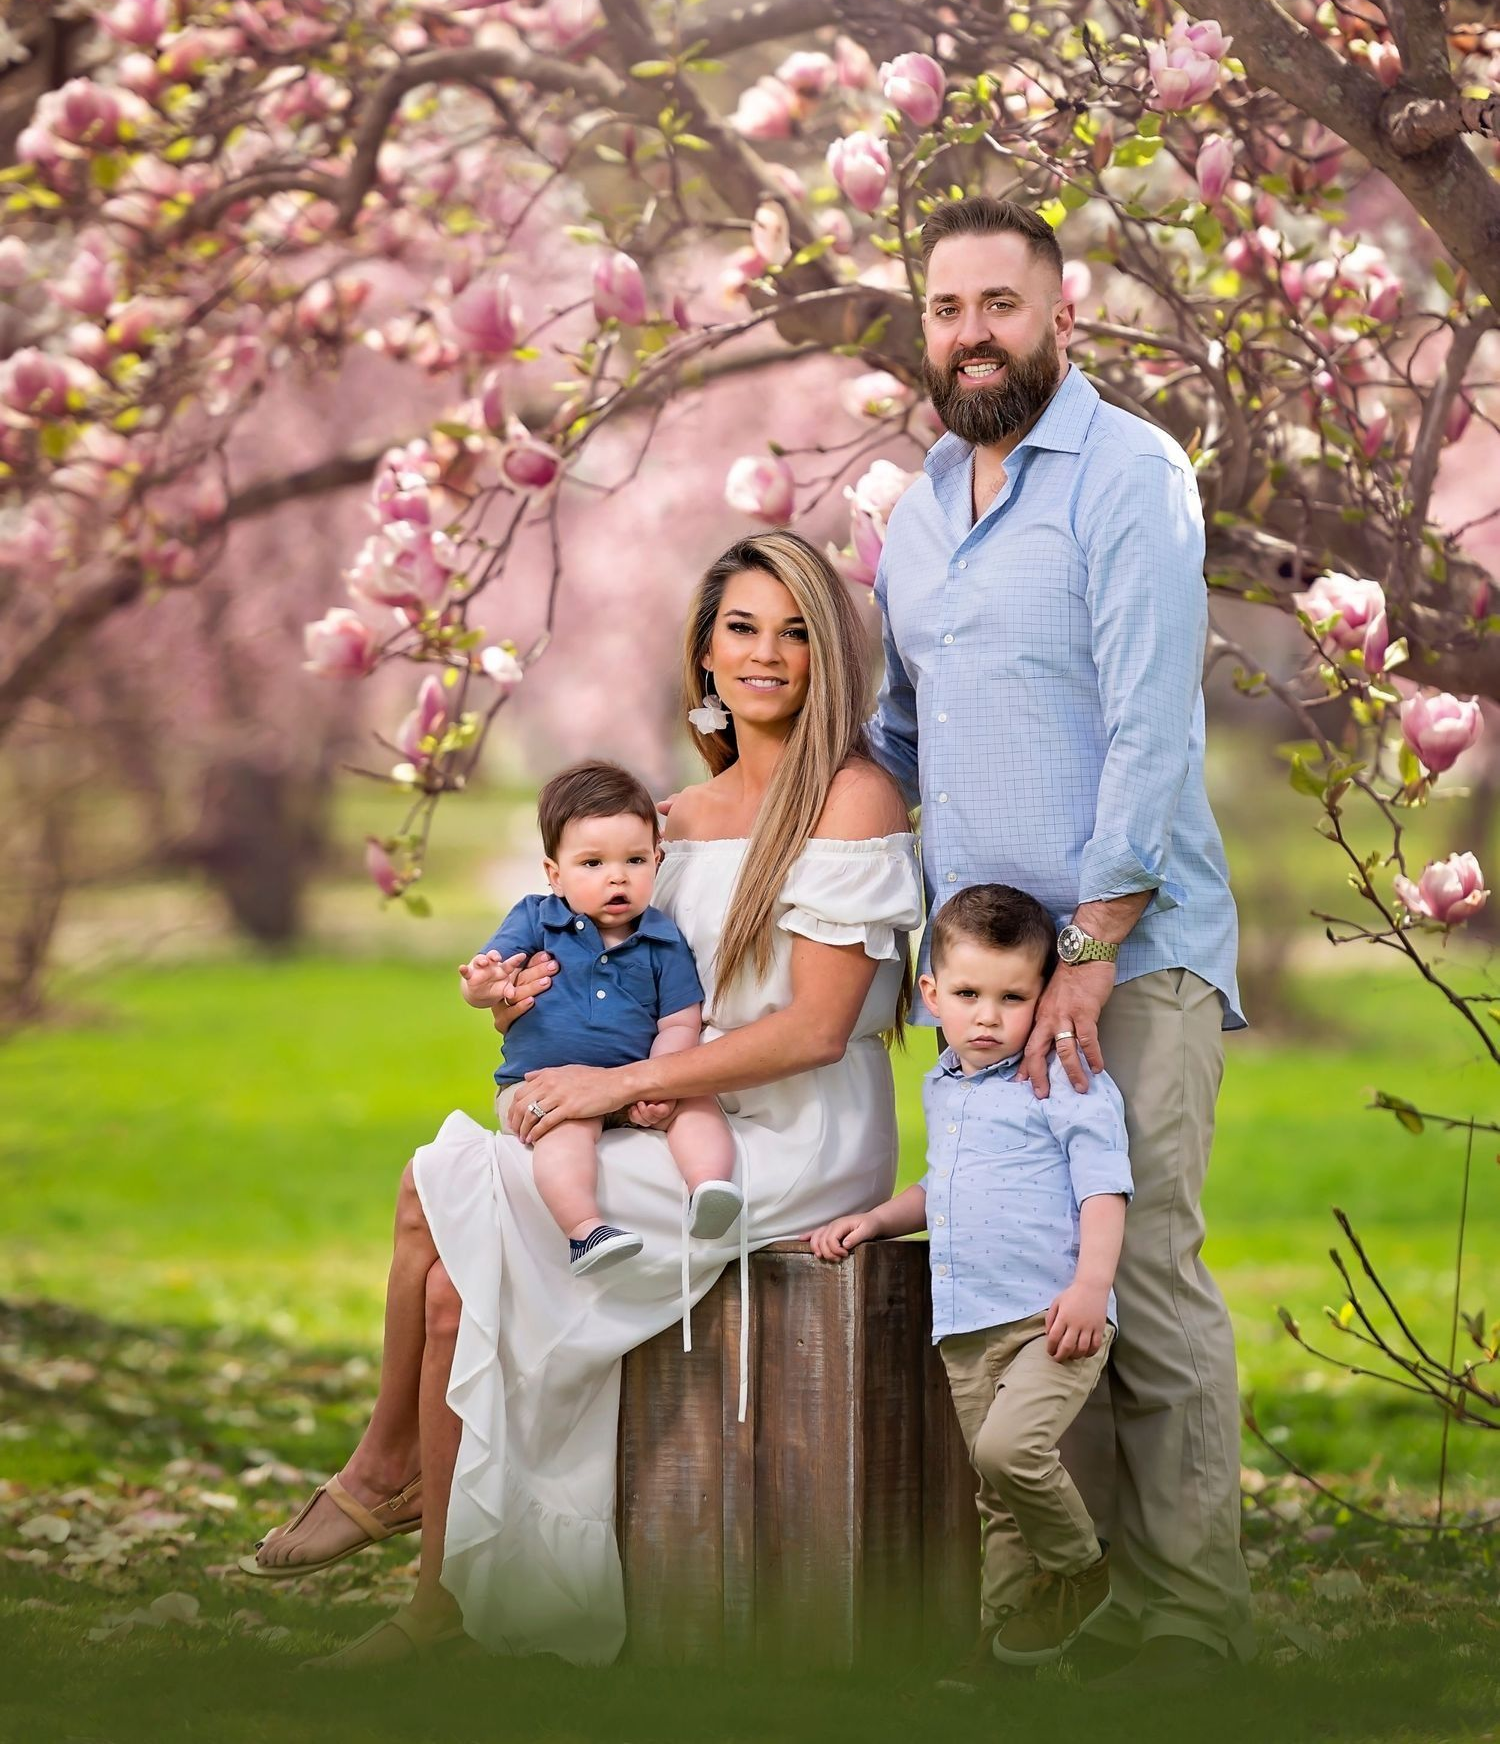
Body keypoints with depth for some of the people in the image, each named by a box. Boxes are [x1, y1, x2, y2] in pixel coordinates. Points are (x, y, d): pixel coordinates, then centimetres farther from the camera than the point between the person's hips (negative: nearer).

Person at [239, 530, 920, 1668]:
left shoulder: (853, 798, -9)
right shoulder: (689, 815, 15)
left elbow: (815, 1028, -15)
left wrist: (621, 1084, -15)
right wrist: (546, 1002, -1)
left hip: (794, 1148, -7)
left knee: (440, 1194, -16)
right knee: (461, 1278, -14)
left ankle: (386, 1468, 3)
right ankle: (443, 1597, -7)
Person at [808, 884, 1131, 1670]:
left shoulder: (1067, 1086, -5)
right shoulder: (941, 1089, 19)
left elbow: (1103, 1189, -11)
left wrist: (1090, 1284, -23)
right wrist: (875, 1220, 22)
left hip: (1050, 1317, -7)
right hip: (966, 1327, 7)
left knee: (1008, 1445, -27)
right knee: (997, 1504, 12)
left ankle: (1081, 1569, -2)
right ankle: (1004, 1646, 20)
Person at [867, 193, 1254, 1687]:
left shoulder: (1129, 476, -7)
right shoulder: (918, 507, 16)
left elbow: (1149, 732, -14)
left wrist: (1091, 951, -18)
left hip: (1127, 952, -7)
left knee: (1142, 1280, -8)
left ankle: (1187, 1619, -1)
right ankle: (1086, 1585, 13)